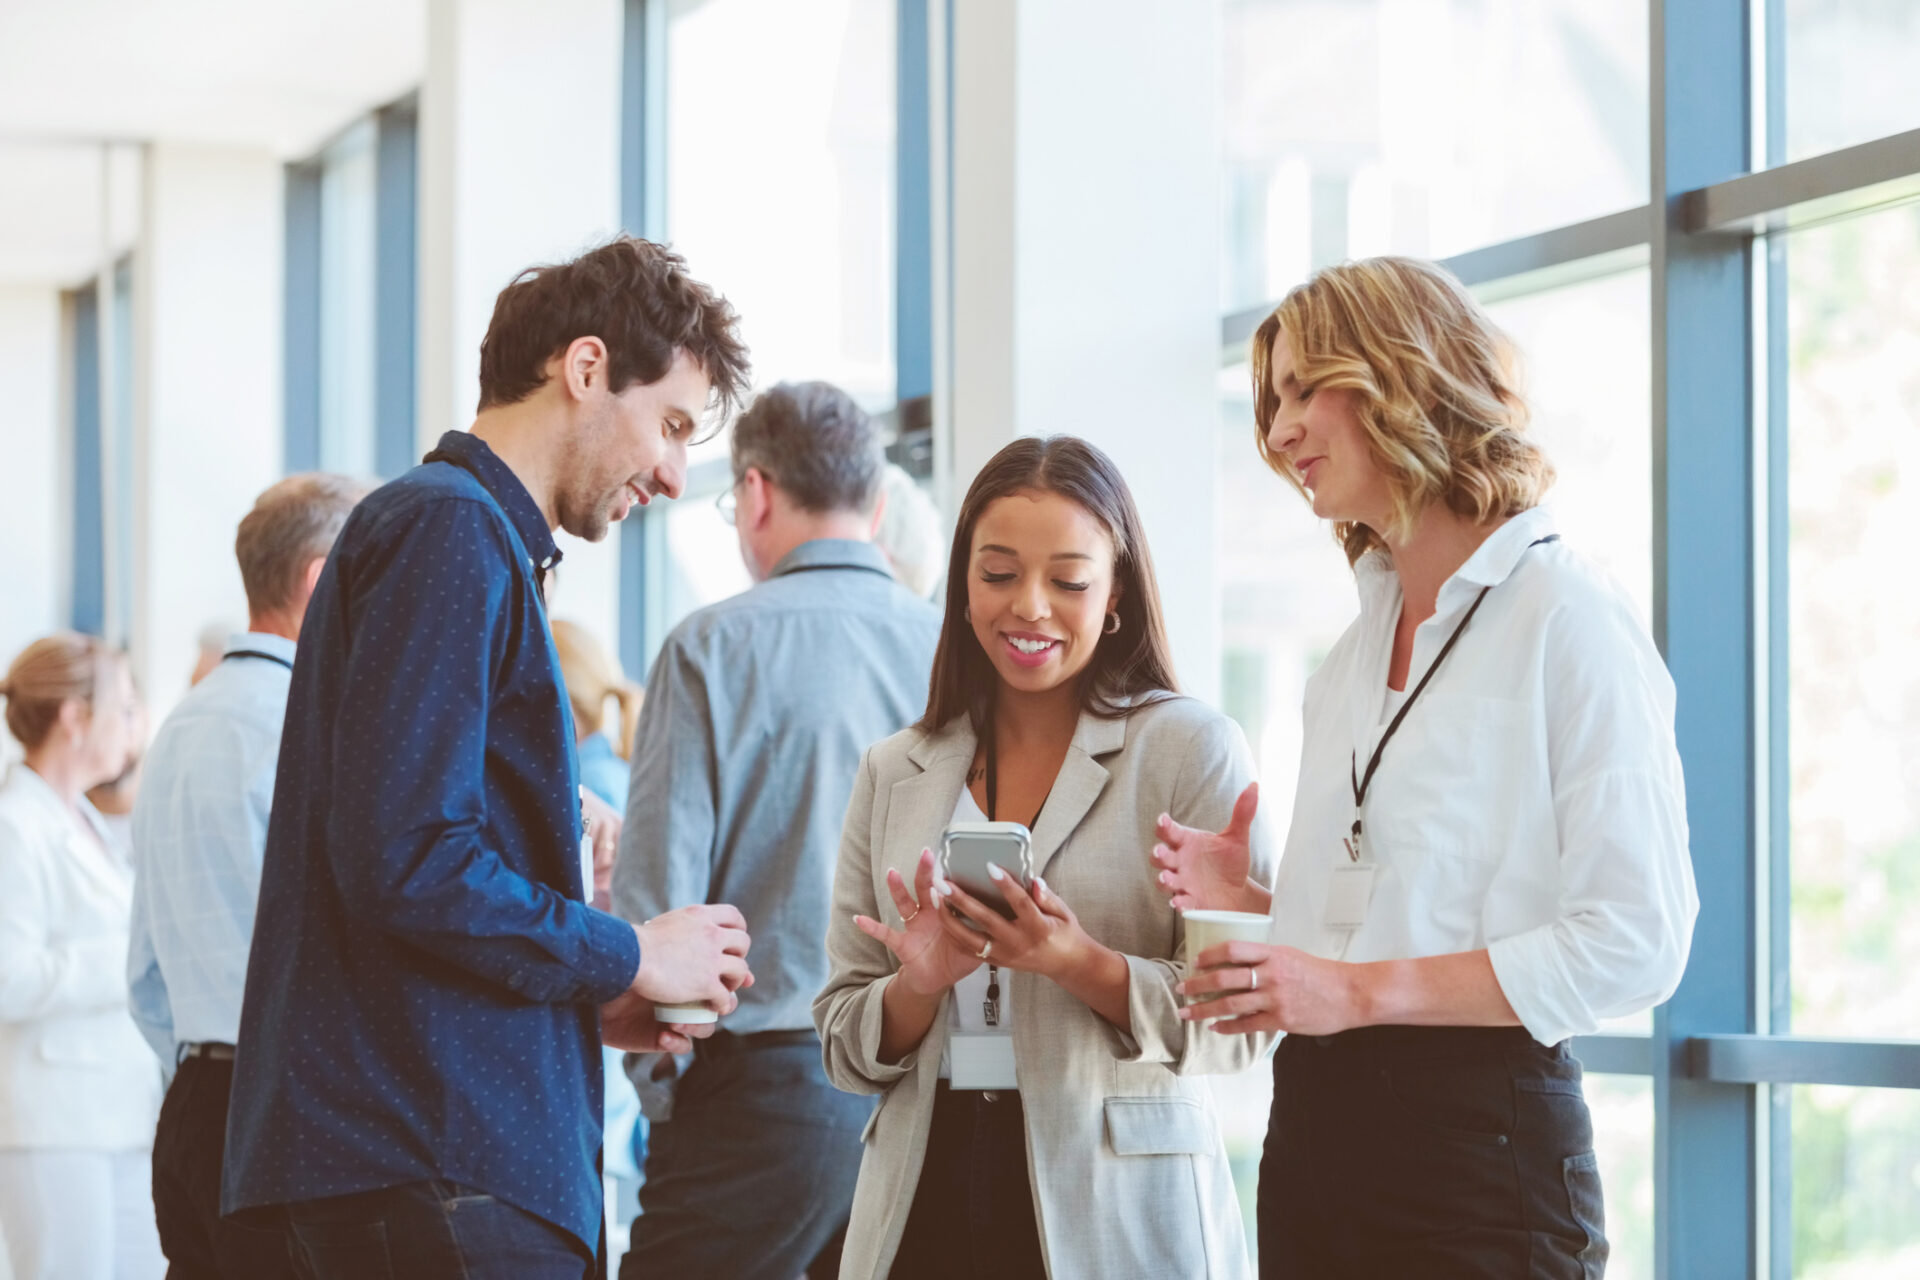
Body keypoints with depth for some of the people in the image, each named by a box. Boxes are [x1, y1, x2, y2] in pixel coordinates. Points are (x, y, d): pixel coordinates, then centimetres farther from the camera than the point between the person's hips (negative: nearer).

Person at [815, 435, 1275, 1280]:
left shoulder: (1192, 750, -3)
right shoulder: (893, 776, 8)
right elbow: (843, 1045, 8)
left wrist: (1080, 965, -21)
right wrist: (919, 988, -11)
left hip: (1118, 1210, -3)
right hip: (926, 1204, 3)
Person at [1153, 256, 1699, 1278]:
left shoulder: (1570, 618, -9)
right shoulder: (1357, 645, 16)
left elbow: (1633, 944, -16)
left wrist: (1362, 990, -20)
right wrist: (1249, 900, 3)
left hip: (1479, 1144, -7)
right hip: (1314, 1130, 7)